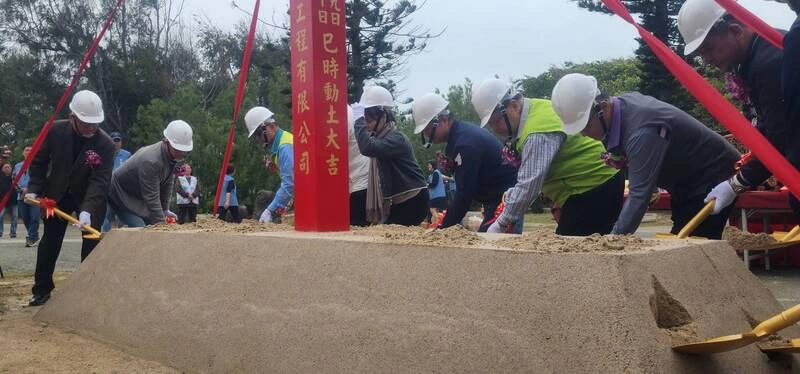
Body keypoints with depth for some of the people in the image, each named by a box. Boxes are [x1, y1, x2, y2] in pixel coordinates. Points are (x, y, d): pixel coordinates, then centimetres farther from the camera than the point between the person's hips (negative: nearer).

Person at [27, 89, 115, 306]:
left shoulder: (105, 144, -26)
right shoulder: (55, 131, -18)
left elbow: (99, 181, -30)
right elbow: (39, 162, -2)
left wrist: (87, 210, -41)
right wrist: (34, 189, -9)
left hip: (90, 198, -2)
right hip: (57, 194, 2)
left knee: (92, 243, -6)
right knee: (50, 242, 9)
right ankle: (42, 290, 21)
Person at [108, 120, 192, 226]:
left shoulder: (173, 154, -8)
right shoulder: (150, 162, -34)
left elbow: (167, 184, 0)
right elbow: (152, 198, -32)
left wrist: (165, 210, 0)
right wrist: (161, 223, -31)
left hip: (139, 197, 8)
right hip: (121, 196, -8)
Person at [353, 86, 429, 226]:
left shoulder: (396, 138, -18)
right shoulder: (379, 137, 11)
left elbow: (368, 148, -34)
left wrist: (359, 119, -26)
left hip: (413, 200, -8)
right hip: (397, 201, 8)